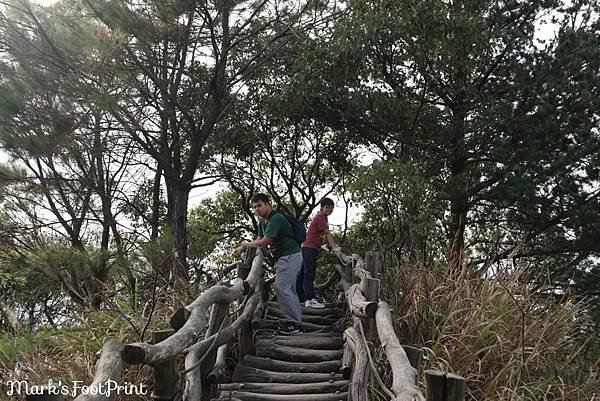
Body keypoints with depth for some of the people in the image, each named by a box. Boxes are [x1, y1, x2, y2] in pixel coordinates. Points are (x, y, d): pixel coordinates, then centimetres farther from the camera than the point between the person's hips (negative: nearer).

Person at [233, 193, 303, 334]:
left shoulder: (276, 219, -19)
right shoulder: (263, 222, 14)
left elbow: (265, 241, -21)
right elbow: (259, 239, 14)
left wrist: (245, 245, -9)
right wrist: (242, 248, -2)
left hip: (290, 256, -11)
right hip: (283, 257, 11)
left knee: (281, 287, -12)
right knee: (289, 289, 13)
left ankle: (294, 323, -8)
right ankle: (296, 320, 20)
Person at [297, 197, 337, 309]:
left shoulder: (321, 216, 22)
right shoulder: (321, 216, -8)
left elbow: (324, 234, 21)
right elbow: (327, 233, -13)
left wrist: (330, 246, 13)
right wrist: (334, 247, -14)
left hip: (308, 248, 10)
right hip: (310, 247, -10)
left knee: (303, 273, 12)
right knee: (309, 274, -14)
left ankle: (299, 297, 18)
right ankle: (311, 299, -18)